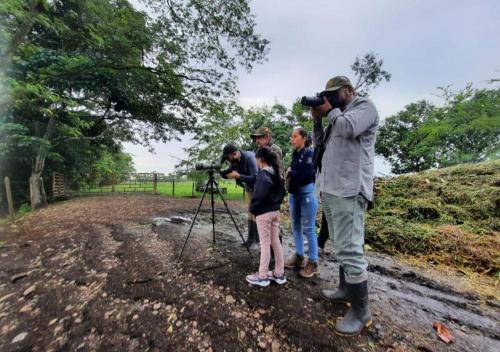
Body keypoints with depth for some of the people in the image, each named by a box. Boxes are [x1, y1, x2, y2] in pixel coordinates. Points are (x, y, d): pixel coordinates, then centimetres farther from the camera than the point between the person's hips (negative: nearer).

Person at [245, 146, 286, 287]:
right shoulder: (276, 173, 8)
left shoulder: (262, 174, -16)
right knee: (276, 242, 14)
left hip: (263, 213, -8)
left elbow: (260, 194, -25)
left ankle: (262, 276, 14)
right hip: (275, 211, 8)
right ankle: (279, 273, 24)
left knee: (265, 243, 1)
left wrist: (252, 209, -12)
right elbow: (282, 192, 14)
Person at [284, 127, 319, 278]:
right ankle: (299, 256, 29)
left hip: (307, 192, -7)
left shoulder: (309, 153, -11)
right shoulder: (294, 153, 10)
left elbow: (307, 175, -21)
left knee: (308, 228, 0)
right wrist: (288, 173, -5)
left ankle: (313, 262, 13)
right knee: (296, 226, 14)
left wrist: (290, 173, -9)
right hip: (294, 192, 8)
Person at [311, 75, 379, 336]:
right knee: (341, 247, 17)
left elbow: (348, 128, -17)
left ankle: (361, 311, 6)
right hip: (328, 189, 9)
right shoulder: (338, 115, 27)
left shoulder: (364, 106, 3)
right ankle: (345, 289, 32)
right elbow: (320, 144, 22)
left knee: (349, 249, -8)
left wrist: (329, 110, 0)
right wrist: (317, 119, 12)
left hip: (348, 190, -9)